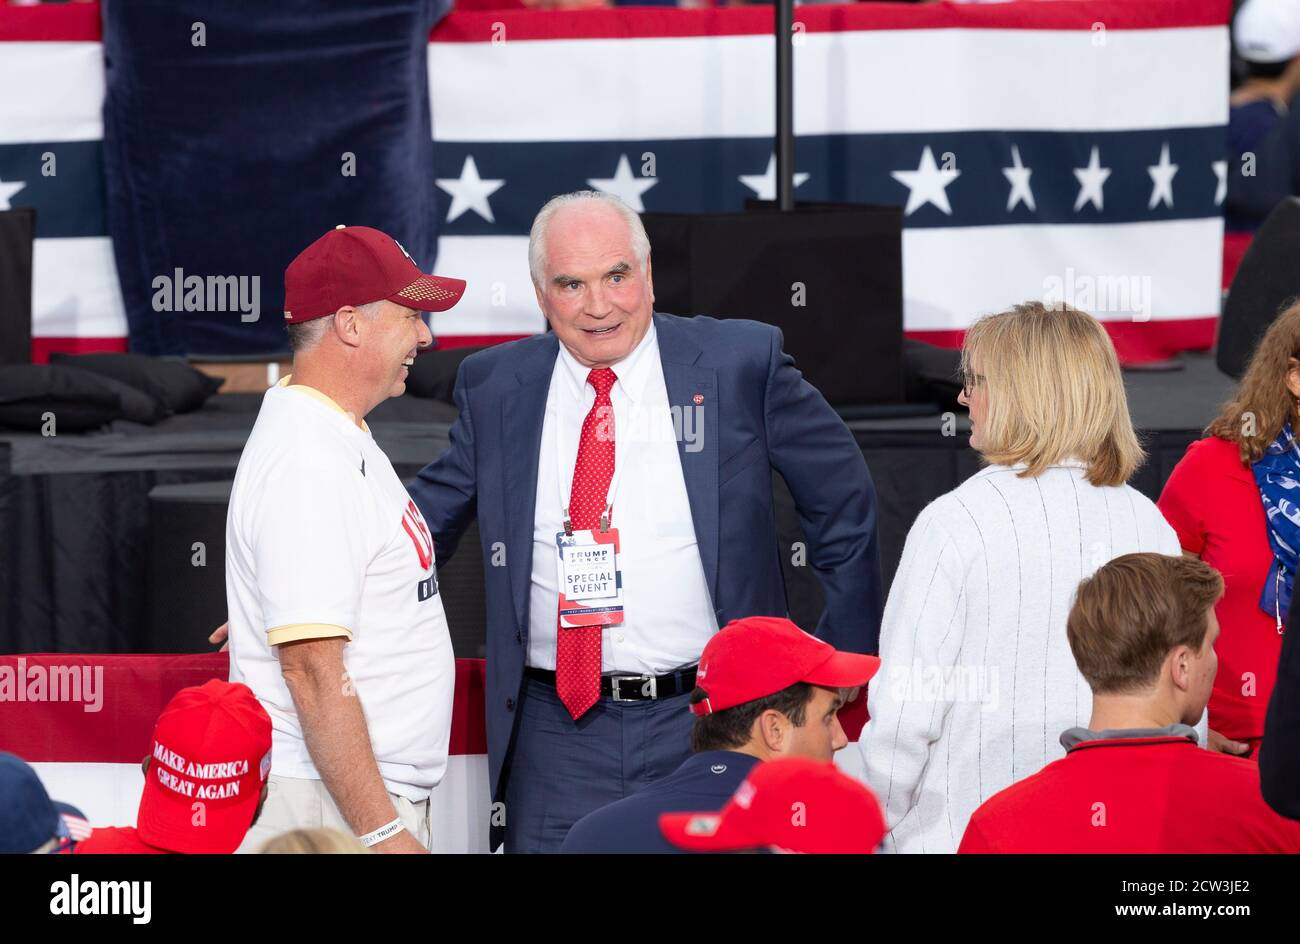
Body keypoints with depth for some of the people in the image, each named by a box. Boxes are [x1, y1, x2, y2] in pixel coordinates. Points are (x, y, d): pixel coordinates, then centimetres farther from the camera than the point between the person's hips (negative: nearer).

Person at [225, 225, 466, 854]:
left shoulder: (342, 441, 15)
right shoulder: (307, 465, -17)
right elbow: (313, 671, -22)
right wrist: (384, 833, -23)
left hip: (378, 795, 9)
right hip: (328, 809, -9)